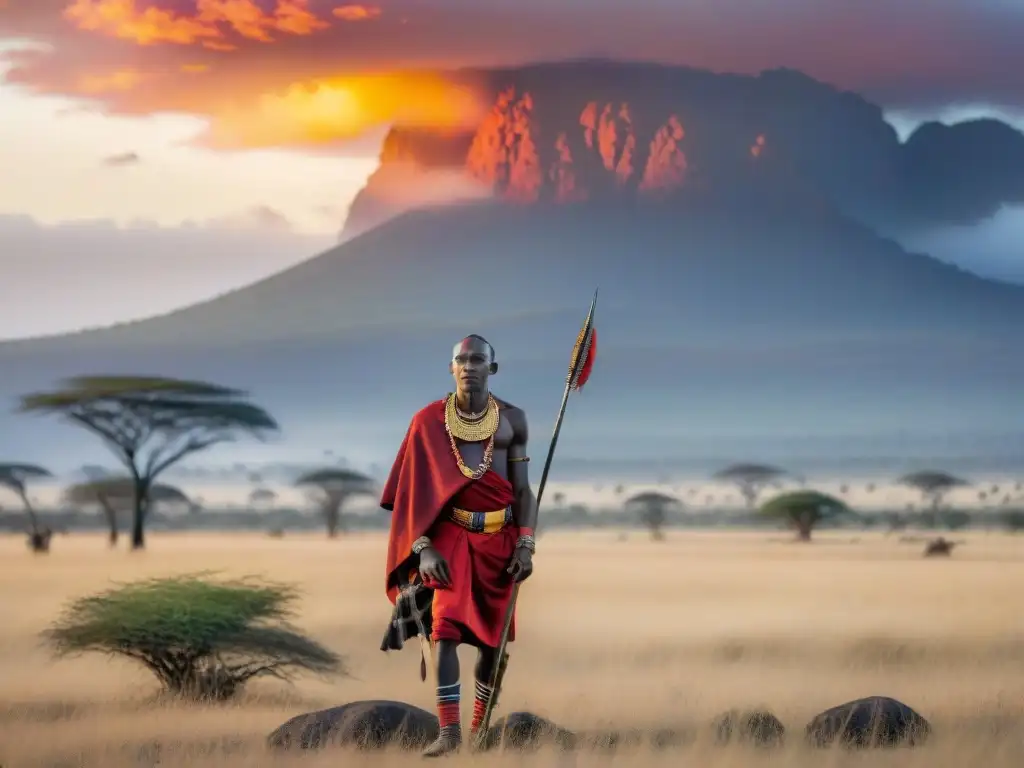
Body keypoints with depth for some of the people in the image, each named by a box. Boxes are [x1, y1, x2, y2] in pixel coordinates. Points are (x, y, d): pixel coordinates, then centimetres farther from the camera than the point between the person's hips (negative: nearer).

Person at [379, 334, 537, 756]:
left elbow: (522, 490, 4)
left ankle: (478, 729, 22)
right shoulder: (428, 421, -2)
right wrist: (423, 548, -15)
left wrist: (526, 544, -7)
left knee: (492, 635, 8)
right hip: (449, 532, -2)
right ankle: (449, 731, -20)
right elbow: (415, 491, -4)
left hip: (499, 537, 2)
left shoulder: (512, 419, 3)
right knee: (445, 625, -19)